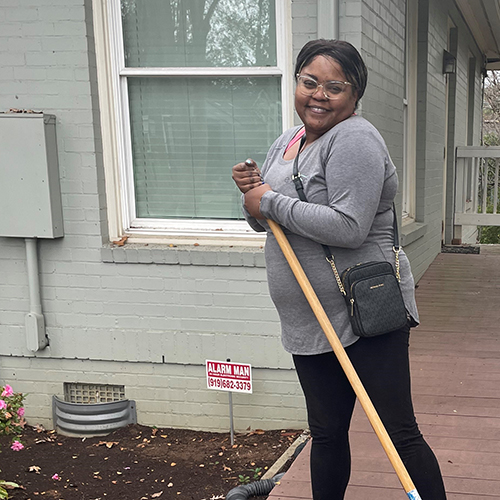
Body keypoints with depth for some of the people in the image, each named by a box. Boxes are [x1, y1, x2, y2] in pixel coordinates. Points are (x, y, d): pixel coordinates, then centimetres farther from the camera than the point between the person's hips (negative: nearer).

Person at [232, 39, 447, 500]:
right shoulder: (285, 142, 14)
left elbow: (349, 227, -26)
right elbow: (265, 222, 22)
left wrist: (271, 202, -16)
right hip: (310, 322, 8)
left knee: (400, 433, -1)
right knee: (326, 433, 19)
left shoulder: (354, 139, -14)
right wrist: (252, 189, 0)